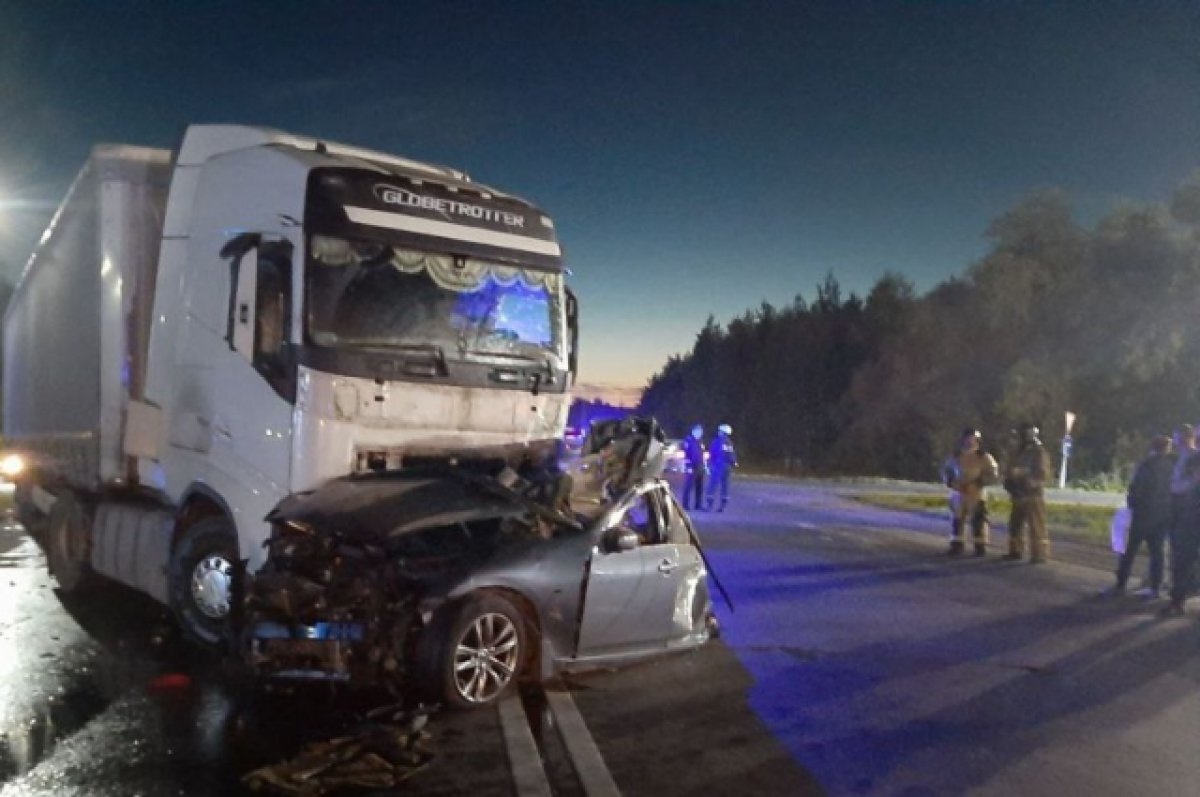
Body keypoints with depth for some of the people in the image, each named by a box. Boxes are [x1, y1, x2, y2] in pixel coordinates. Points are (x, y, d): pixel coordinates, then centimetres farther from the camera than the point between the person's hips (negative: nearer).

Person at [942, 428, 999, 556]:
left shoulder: (984, 457, -7)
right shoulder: (955, 456, 2)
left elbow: (992, 474, -7)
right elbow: (946, 471, 14)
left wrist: (978, 483, -19)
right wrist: (951, 482, -5)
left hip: (976, 495, -3)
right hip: (958, 494, 3)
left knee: (978, 521, -4)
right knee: (957, 520, 6)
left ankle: (980, 547, 4)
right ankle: (957, 546, 15)